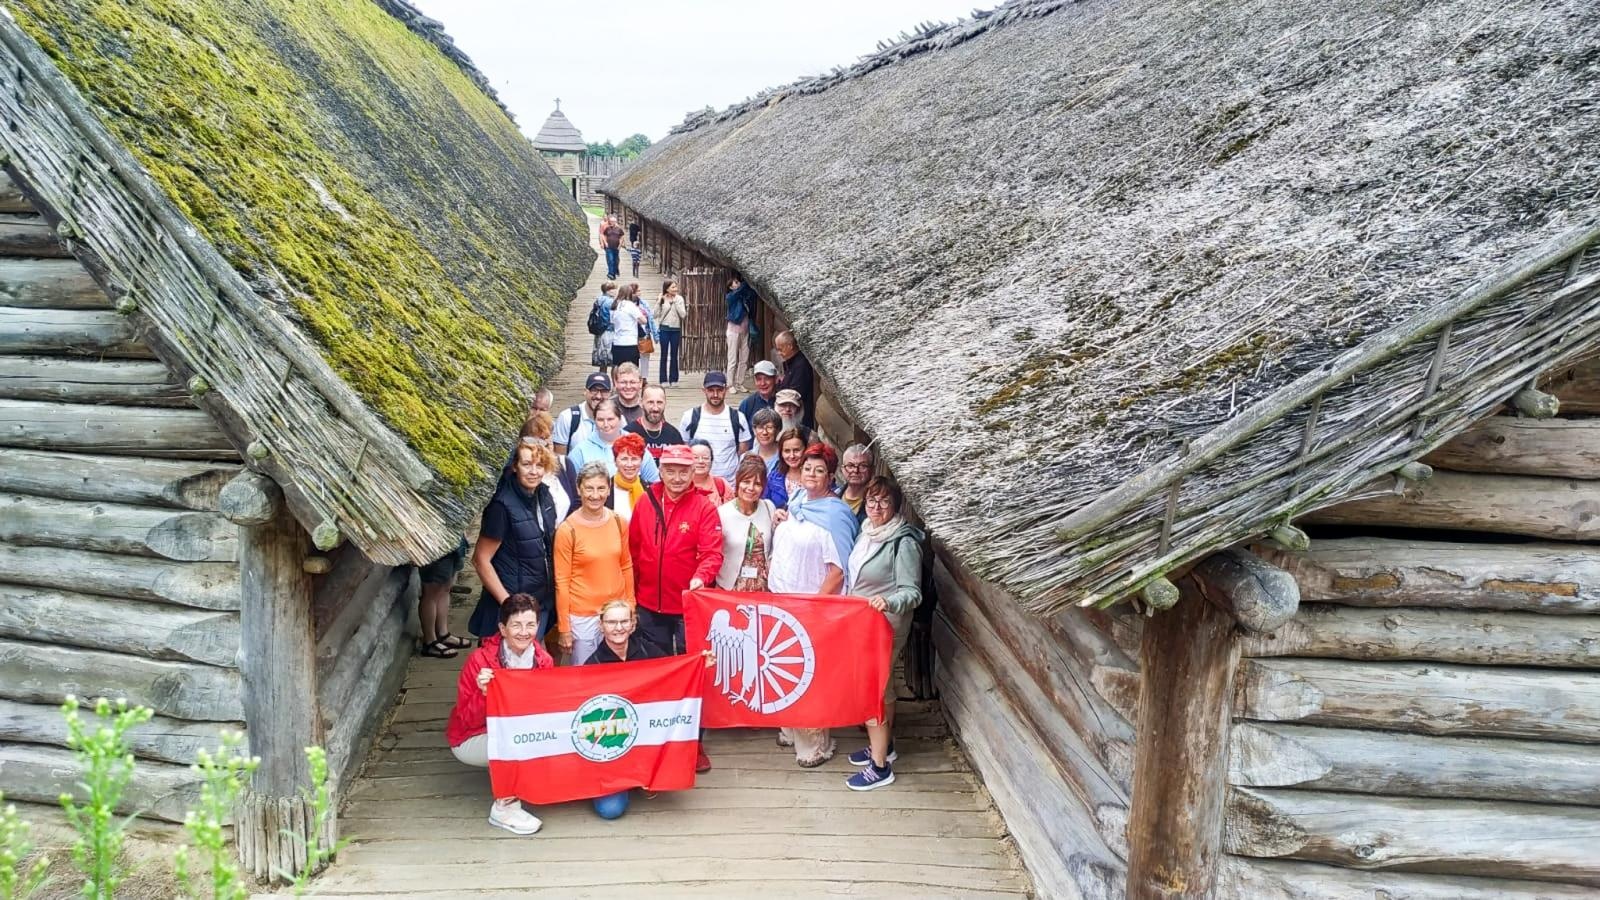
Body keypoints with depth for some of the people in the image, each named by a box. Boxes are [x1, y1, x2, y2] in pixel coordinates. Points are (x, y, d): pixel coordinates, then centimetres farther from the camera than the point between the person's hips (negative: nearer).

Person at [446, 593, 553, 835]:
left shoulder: (544, 661, -11)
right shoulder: (480, 660, -23)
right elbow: (466, 719, -21)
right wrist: (483, 693, -39)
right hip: (472, 740, -5)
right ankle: (504, 807, -13)